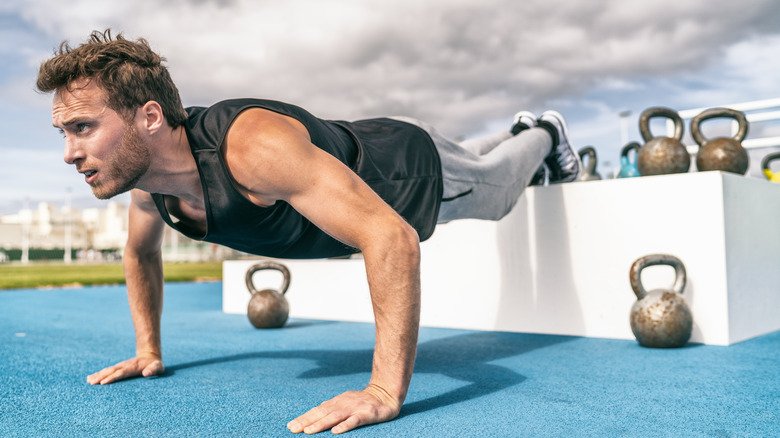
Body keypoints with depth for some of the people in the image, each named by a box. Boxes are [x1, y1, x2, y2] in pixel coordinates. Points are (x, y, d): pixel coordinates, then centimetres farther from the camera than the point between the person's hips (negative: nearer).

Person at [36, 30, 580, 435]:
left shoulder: (253, 145, -49)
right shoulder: (143, 169, -23)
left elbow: (391, 236, -54)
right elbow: (141, 253, 1)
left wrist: (386, 391, -56)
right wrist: (148, 350, -1)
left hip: (415, 169, -6)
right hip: (355, 161, 7)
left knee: (492, 187, 27)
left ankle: (543, 137, 59)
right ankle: (518, 134, 68)